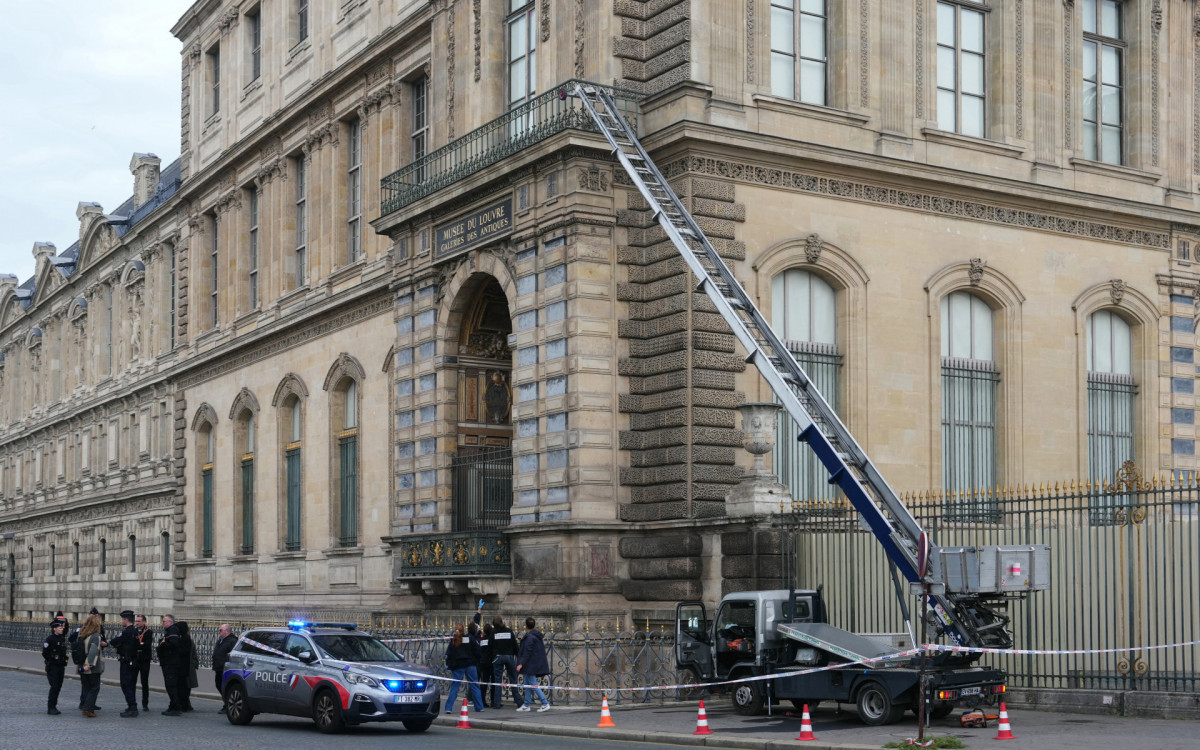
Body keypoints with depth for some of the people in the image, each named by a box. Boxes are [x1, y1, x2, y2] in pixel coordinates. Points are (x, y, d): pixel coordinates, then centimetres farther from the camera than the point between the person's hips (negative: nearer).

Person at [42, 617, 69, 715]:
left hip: (61, 666, 7)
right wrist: (51, 660, -7)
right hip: (52, 667, -7)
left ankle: (53, 706, 17)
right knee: (54, 687, -10)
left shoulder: (62, 639, 11)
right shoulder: (49, 639, -11)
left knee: (58, 687, 9)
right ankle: (50, 708, -6)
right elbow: (44, 653, -11)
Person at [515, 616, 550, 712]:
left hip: (531, 664, -10)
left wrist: (521, 664, -20)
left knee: (533, 685, -7)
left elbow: (527, 652, -22)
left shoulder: (529, 637, -18)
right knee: (527, 684, 16)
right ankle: (526, 705, 20)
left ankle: (545, 704, -9)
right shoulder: (537, 635, 11)